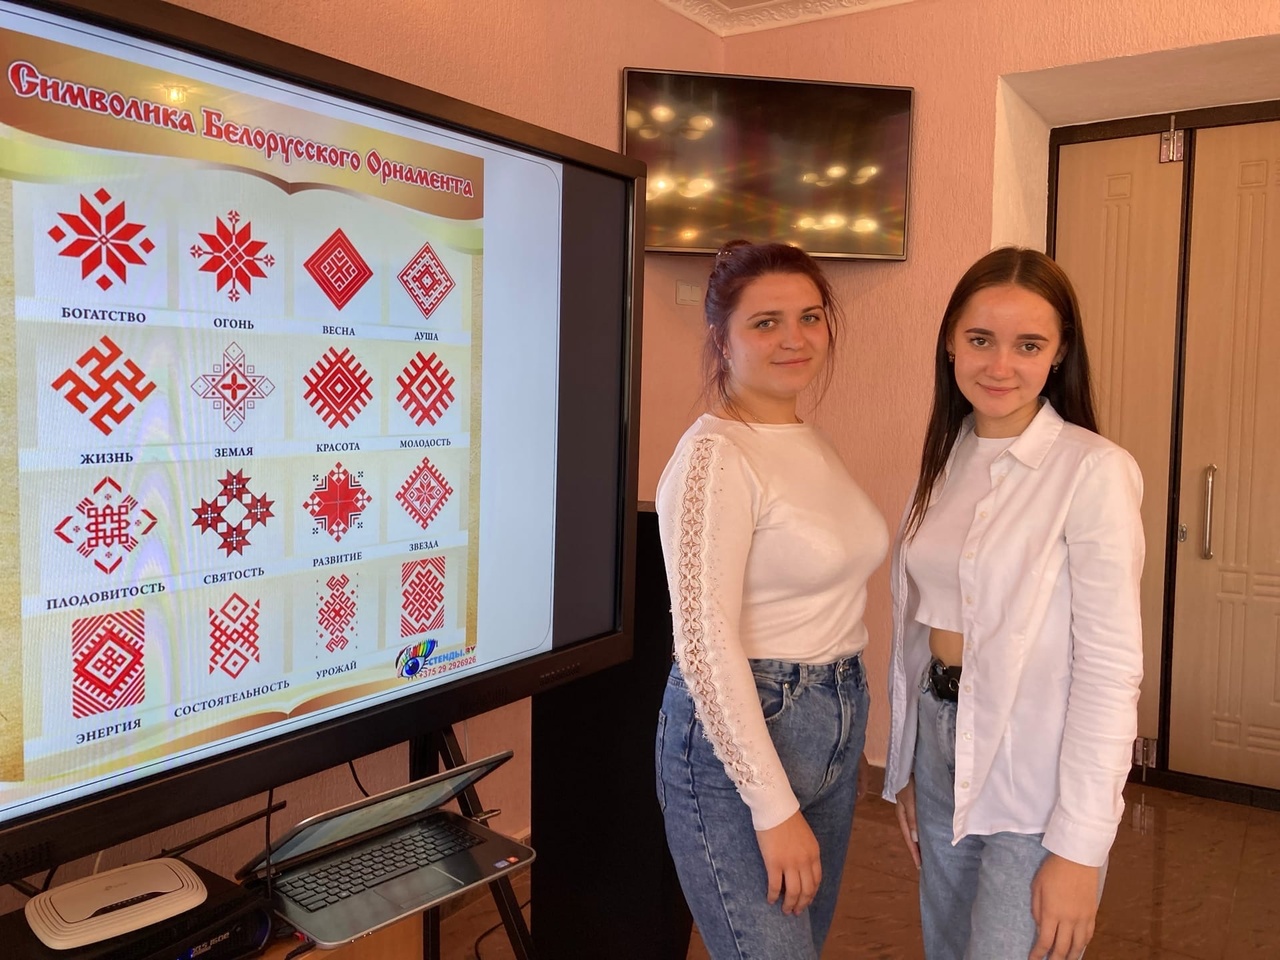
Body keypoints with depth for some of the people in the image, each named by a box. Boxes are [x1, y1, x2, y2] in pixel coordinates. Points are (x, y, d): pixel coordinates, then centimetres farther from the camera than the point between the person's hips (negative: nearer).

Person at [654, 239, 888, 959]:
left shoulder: (815, 444, 9)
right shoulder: (715, 454, -16)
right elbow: (705, 640, -21)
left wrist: (851, 727, 17)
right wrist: (774, 808, -19)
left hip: (835, 733, 8)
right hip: (738, 738, -8)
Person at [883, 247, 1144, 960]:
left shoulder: (1095, 471, -16)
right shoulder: (948, 460, 4)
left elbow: (1110, 668, -17)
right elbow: (918, 624, 9)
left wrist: (1080, 848, -17)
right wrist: (906, 768, 11)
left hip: (1036, 785, -6)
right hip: (939, 749, 6)